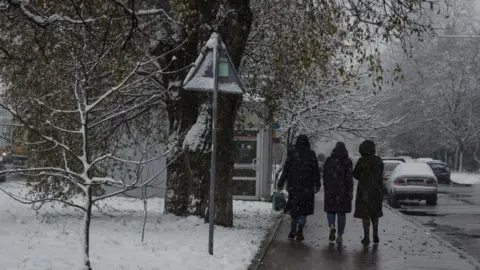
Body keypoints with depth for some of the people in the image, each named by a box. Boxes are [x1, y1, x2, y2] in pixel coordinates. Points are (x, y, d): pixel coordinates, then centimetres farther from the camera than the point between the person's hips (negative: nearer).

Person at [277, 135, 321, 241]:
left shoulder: (291, 153, -3)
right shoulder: (311, 154, -2)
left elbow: (285, 170, -3)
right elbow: (316, 171, 3)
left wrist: (280, 184, 4)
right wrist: (317, 185, 12)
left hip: (293, 185, 1)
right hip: (307, 186, 0)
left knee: (294, 208, 13)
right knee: (304, 208, 4)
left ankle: (293, 231, 18)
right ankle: (300, 230, -11)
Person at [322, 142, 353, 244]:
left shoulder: (328, 161, 1)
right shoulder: (347, 162, -5)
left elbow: (325, 176, 5)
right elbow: (349, 178, -8)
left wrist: (326, 189, 14)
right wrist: (350, 192, -4)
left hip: (330, 190, 1)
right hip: (343, 190, -1)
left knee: (331, 210, 13)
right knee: (341, 212, 8)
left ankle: (332, 226, -16)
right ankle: (340, 235, 7)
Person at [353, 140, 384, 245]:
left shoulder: (362, 161, -13)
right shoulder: (378, 160, 1)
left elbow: (355, 174, -5)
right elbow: (380, 173, 11)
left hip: (365, 190, -4)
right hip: (377, 189, 4)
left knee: (365, 213, 2)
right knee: (375, 212, 18)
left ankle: (366, 238, 0)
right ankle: (375, 235, 14)